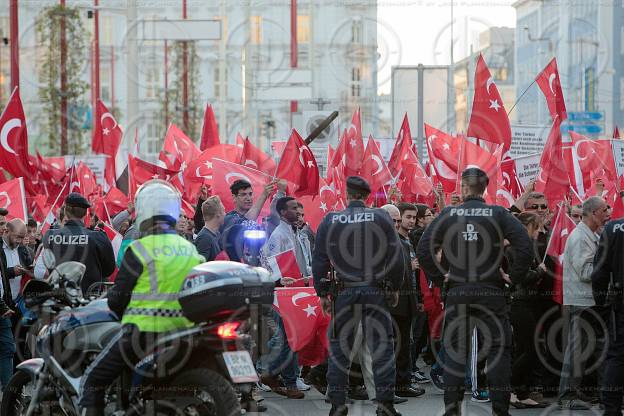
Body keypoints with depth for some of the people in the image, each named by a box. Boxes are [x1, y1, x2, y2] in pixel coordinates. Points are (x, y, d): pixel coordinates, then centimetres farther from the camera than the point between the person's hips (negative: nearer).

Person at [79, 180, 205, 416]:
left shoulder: (140, 249, -10)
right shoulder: (190, 249, 7)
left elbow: (117, 298, -7)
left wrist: (122, 313, 14)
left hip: (143, 332, -6)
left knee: (92, 382, 4)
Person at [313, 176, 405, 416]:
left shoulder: (330, 221, 1)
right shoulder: (381, 218, -2)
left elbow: (319, 259, 3)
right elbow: (396, 255, -4)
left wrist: (323, 293, 11)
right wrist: (395, 287, 8)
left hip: (343, 292, 1)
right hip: (375, 290, -1)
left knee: (339, 348, 9)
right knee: (382, 346, 3)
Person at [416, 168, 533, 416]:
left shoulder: (448, 215, 0)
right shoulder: (498, 214, -2)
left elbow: (423, 250, -4)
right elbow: (525, 247, -11)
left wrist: (438, 277, 5)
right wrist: (514, 277, -1)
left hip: (457, 292, 1)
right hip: (491, 291, -1)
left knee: (454, 349, 10)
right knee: (498, 349, 5)